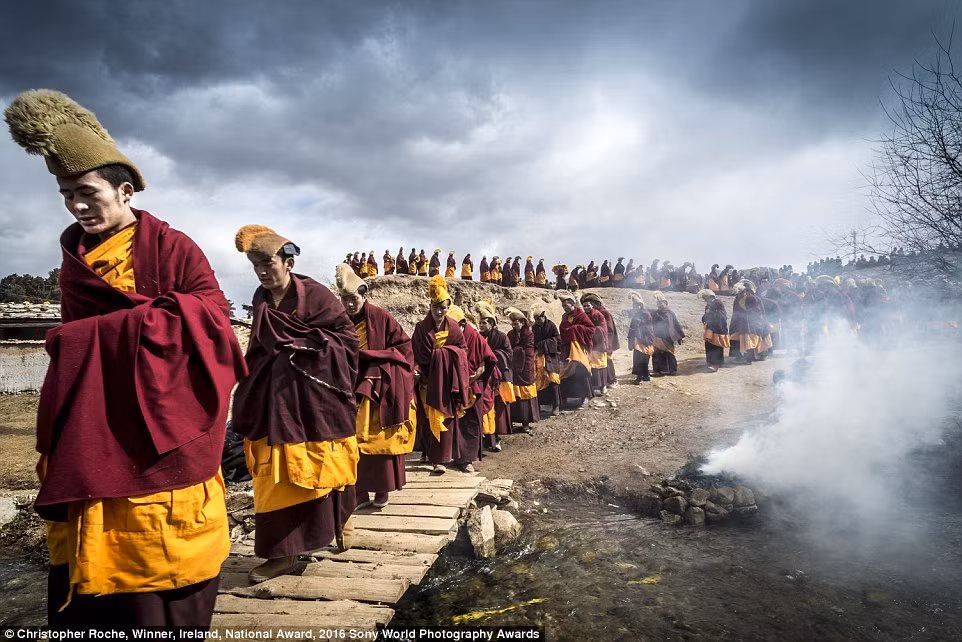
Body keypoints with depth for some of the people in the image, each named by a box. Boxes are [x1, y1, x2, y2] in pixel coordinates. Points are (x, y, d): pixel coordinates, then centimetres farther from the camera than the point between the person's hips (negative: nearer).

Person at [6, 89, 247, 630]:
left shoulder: (171, 246, -3)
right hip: (92, 439, 5)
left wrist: (121, 322, -13)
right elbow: (72, 348, 17)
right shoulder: (74, 259, 13)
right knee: (87, 575, 7)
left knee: (164, 573, 0)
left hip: (164, 440, -5)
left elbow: (214, 317, -11)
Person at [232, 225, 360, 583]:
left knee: (324, 467, 9)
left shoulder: (314, 294, -9)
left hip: (315, 396, -4)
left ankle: (341, 519, 35)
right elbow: (258, 351, 15)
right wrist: (253, 392, 7)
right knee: (276, 477, 3)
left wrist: (302, 346, -15)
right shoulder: (260, 301, 7)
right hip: (275, 397, 5)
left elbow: (346, 336, -8)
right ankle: (284, 551, 12)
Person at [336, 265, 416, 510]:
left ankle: (382, 490, 11)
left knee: (382, 440, 1)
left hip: (383, 388, -4)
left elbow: (404, 347, -7)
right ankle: (360, 491, 10)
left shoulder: (381, 317, -8)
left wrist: (370, 355, -12)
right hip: (355, 388, 4)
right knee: (356, 441, 3)